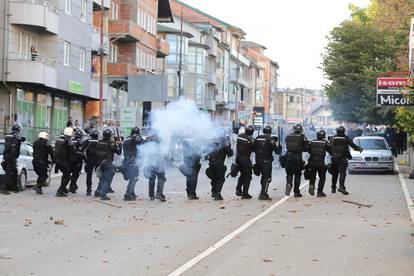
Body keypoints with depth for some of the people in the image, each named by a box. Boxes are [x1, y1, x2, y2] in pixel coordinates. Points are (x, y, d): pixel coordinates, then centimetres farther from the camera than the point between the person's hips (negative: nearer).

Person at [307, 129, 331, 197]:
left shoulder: (312, 142, 6)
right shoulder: (325, 143, -1)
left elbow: (309, 151, 14)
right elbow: (331, 151, 4)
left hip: (312, 162, 2)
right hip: (321, 163, -2)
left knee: (312, 176, 18)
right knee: (322, 178, 12)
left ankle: (311, 185, -10)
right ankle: (320, 192, 8)